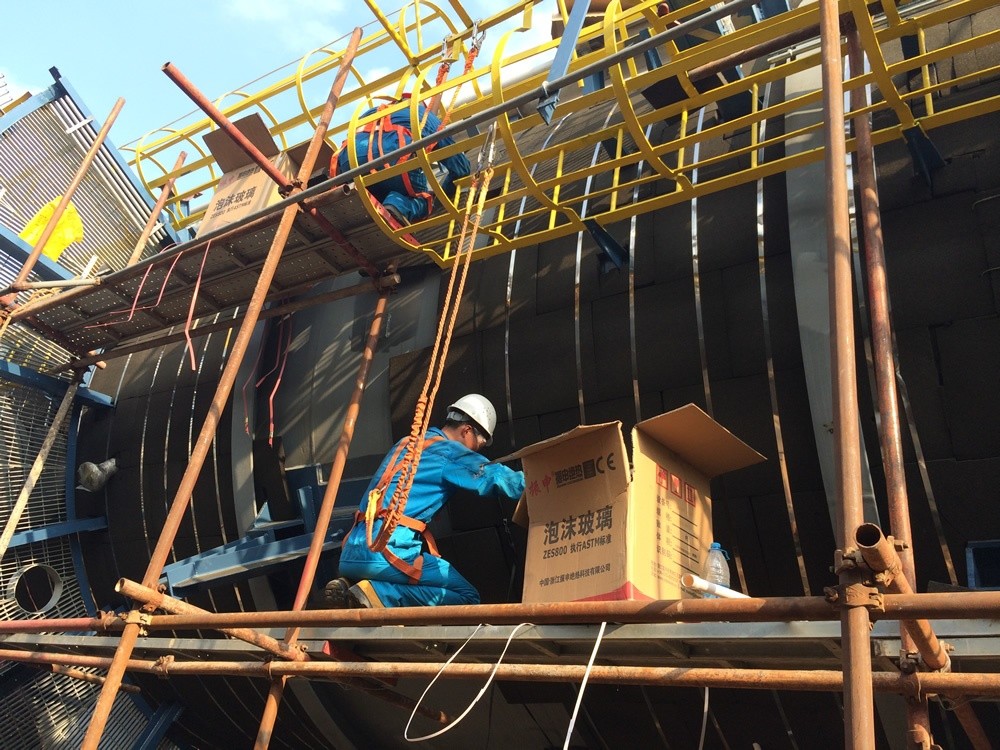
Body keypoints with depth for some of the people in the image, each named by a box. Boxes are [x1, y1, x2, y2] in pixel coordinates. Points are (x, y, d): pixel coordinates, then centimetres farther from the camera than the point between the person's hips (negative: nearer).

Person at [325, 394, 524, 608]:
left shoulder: (406, 443, 23)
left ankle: (349, 590, 3)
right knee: (467, 597, -6)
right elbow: (499, 478, -10)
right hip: (387, 550, -9)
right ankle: (376, 594, -16)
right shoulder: (448, 451, -2)